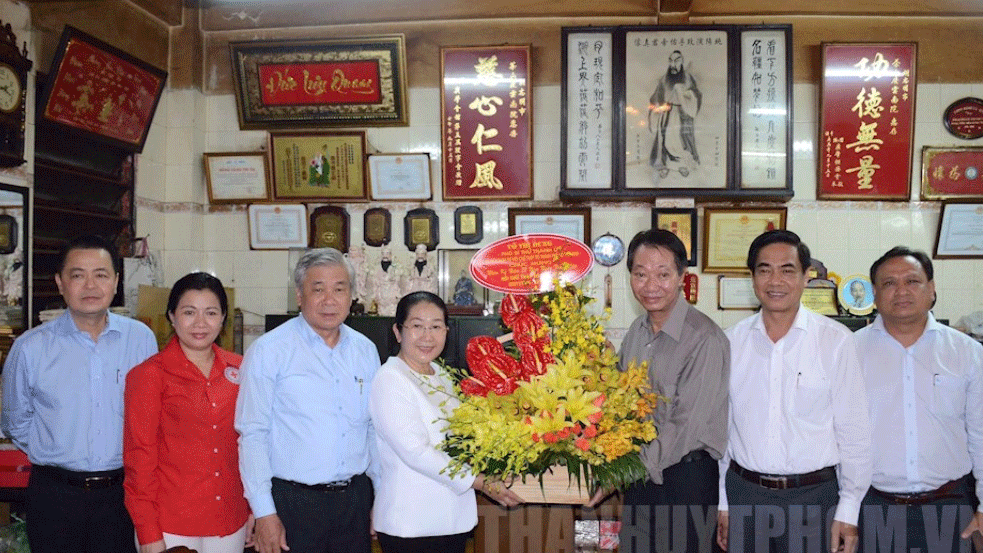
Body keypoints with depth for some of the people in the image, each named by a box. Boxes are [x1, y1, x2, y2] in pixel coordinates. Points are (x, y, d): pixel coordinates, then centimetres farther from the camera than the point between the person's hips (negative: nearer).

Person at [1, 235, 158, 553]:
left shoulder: (141, 339, -3)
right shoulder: (30, 348, -6)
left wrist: (124, 457, 6)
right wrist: (56, 457, 8)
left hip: (123, 492, 1)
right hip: (55, 496, -1)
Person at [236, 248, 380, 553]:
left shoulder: (366, 350, 8)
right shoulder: (269, 350, -7)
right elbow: (253, 435, -9)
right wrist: (264, 513, -11)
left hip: (355, 499, 4)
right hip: (294, 502, -4)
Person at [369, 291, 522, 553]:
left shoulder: (442, 376, 11)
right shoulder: (390, 380, -13)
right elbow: (416, 452, -19)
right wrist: (483, 483, -18)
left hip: (454, 518, 7)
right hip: (411, 524, -7)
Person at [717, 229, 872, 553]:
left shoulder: (836, 341, -5)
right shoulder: (731, 342, 2)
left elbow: (854, 432, -3)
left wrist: (848, 511, -3)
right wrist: (722, 503, 8)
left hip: (814, 496, -2)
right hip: (744, 495, 2)